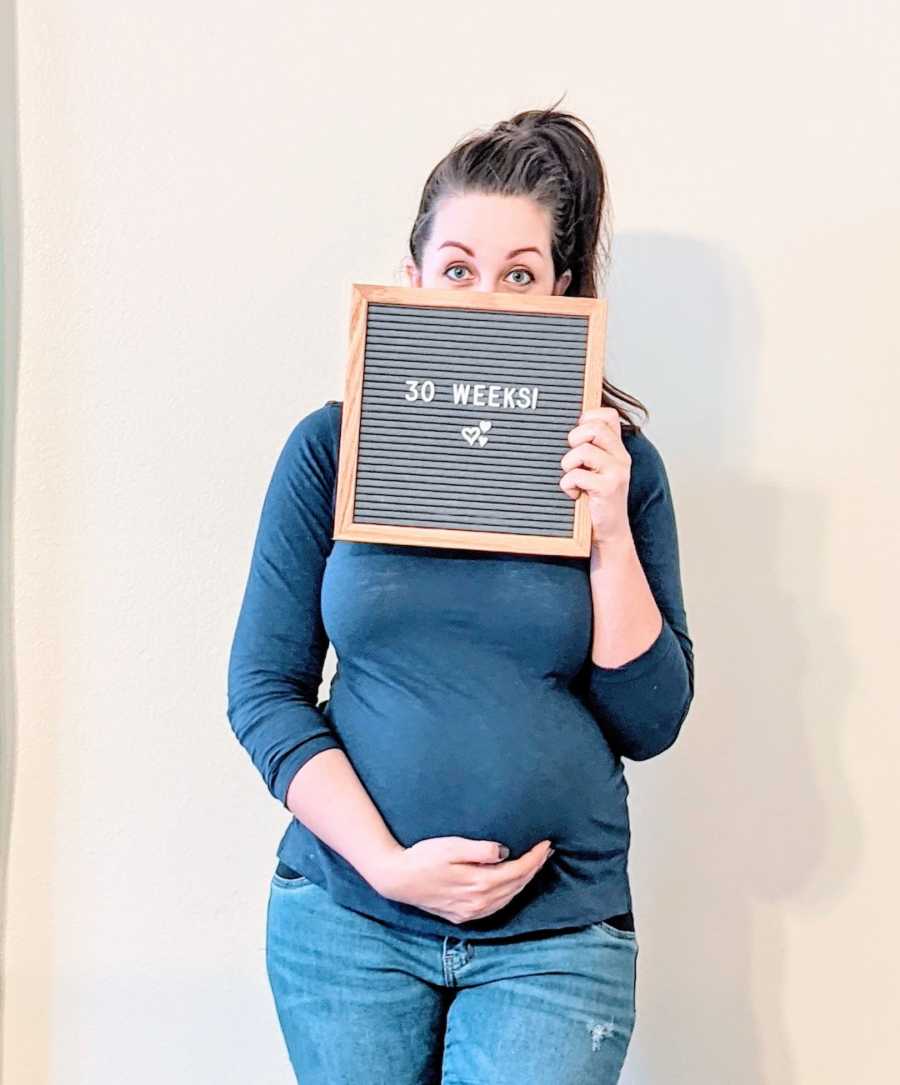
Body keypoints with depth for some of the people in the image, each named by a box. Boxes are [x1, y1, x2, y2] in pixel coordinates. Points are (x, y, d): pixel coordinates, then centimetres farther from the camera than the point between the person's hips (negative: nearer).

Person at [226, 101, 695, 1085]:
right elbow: (262, 688, -3)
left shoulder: (613, 460, -1)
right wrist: (387, 863, -12)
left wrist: (609, 531, -14)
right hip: (345, 920, 1)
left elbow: (649, 722, -2)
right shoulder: (334, 445, -3)